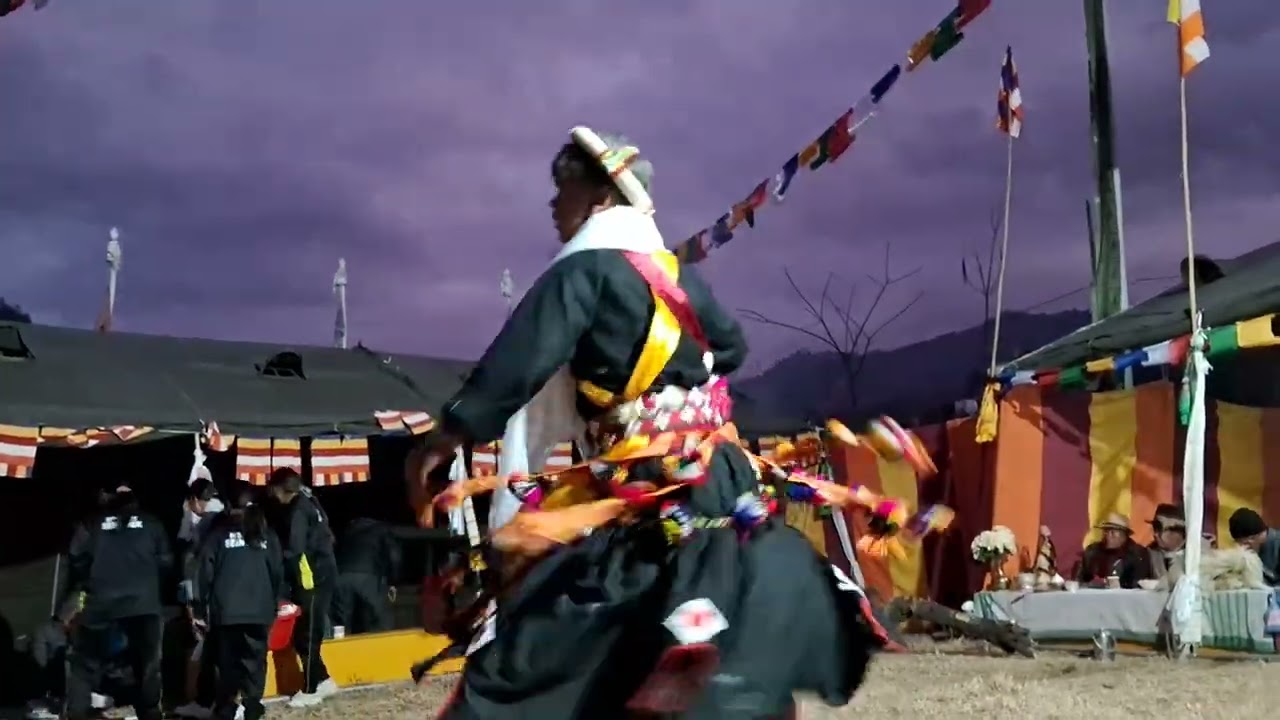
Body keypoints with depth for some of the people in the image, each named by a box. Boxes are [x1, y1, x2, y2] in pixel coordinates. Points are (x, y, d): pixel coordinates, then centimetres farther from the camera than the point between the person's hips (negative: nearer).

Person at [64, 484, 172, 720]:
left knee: (86, 664, 6)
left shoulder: (93, 525, 12)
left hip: (101, 603, 0)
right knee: (147, 664, 14)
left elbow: (76, 559, 4)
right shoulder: (152, 525, 13)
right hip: (143, 603, 1)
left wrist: (80, 587, 20)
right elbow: (165, 562, 8)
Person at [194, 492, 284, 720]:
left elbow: (204, 572, 2)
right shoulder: (266, 535, 10)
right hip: (259, 611, 1)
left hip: (225, 611, -1)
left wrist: (201, 608, 6)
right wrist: (274, 604, 20)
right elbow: (277, 572, 10)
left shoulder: (218, 534, 6)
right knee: (254, 661, 4)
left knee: (227, 663, 5)